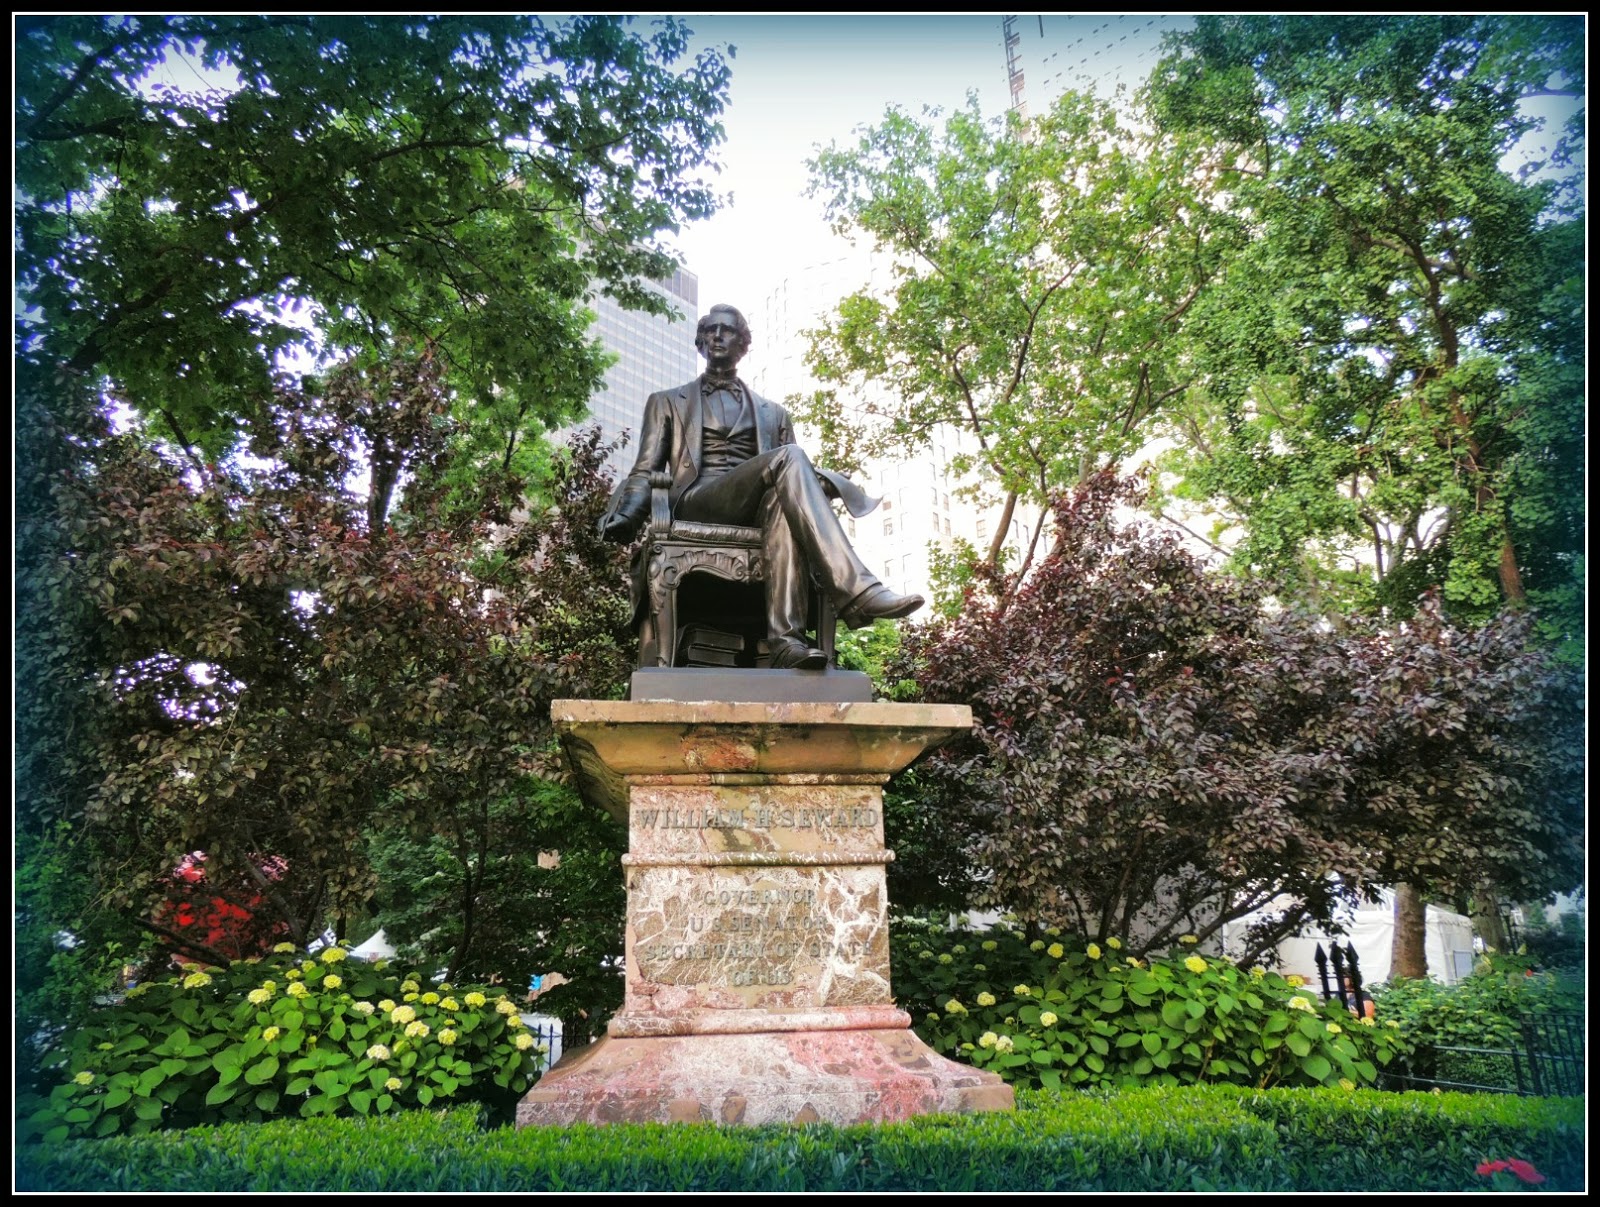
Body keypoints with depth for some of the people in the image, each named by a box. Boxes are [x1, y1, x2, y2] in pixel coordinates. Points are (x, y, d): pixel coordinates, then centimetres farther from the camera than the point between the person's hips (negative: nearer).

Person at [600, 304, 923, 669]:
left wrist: (819, 481, -6)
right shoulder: (668, 402, 25)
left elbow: (788, 474, 19)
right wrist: (625, 513, -9)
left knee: (781, 498, -39)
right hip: (697, 506, -2)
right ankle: (855, 591, -45)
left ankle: (785, 636, -52)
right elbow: (645, 471, 14)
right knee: (788, 458, -31)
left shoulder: (774, 414, 30)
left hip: (757, 509, 2)